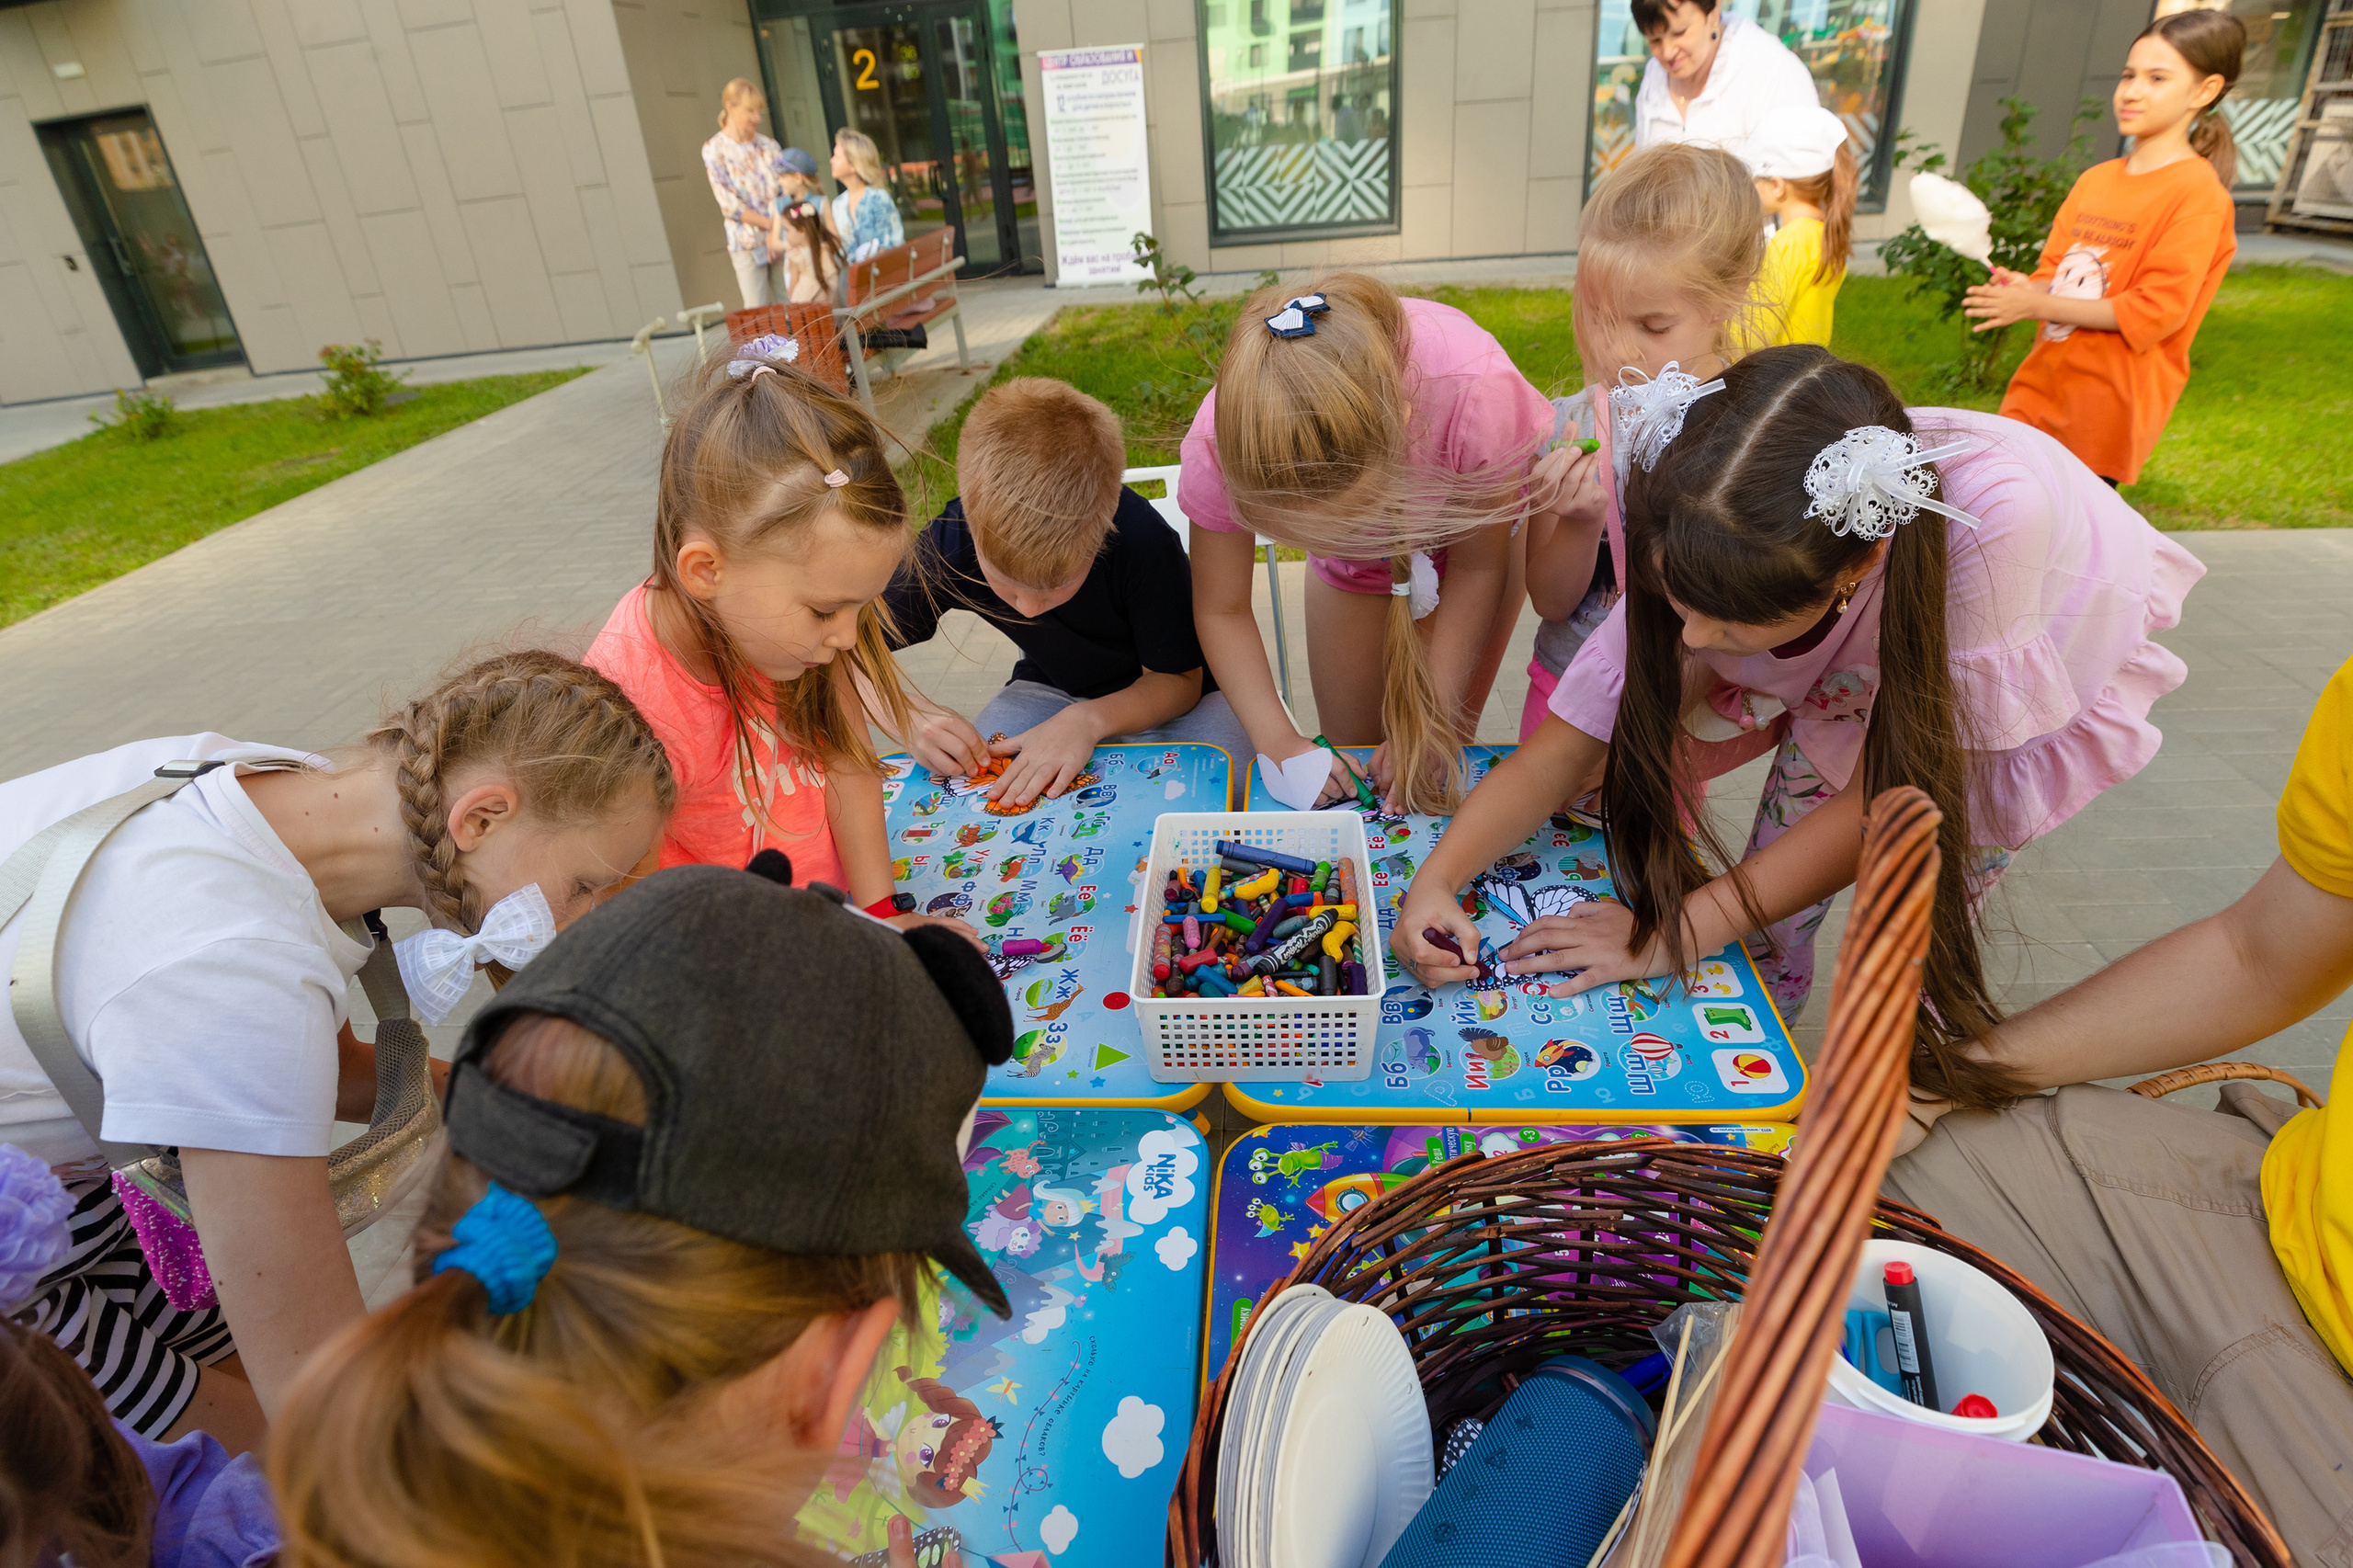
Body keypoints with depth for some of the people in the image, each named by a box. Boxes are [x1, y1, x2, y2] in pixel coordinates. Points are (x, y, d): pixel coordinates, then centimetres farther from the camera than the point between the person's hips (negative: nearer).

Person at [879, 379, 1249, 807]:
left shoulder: (1142, 538, -34)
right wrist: (910, 715, -36)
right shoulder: (950, 544, -26)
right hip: (1050, 690, 1)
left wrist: (1089, 719, -40)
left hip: (1157, 698, -1)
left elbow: (1179, 680, -21)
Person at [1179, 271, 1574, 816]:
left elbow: (1478, 566, -25)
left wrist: (1432, 723, -25)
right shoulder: (1220, 446, -39)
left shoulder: (1474, 388, -44)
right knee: (1352, 757, 6)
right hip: (1353, 570, 2)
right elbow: (1222, 613, -20)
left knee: (1439, 761, 3)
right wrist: (1279, 741, -31)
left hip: (1473, 526, -1)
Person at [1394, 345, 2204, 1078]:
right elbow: (1559, 750, -25)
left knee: (1919, 908, -15)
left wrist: (1682, 929, -35)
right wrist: (1435, 880, -39)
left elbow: (1897, 788, -35)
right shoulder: (1714, 545, -32)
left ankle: (1927, 1071, 14)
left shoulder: (1994, 513, -43)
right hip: (1855, 670, 3)